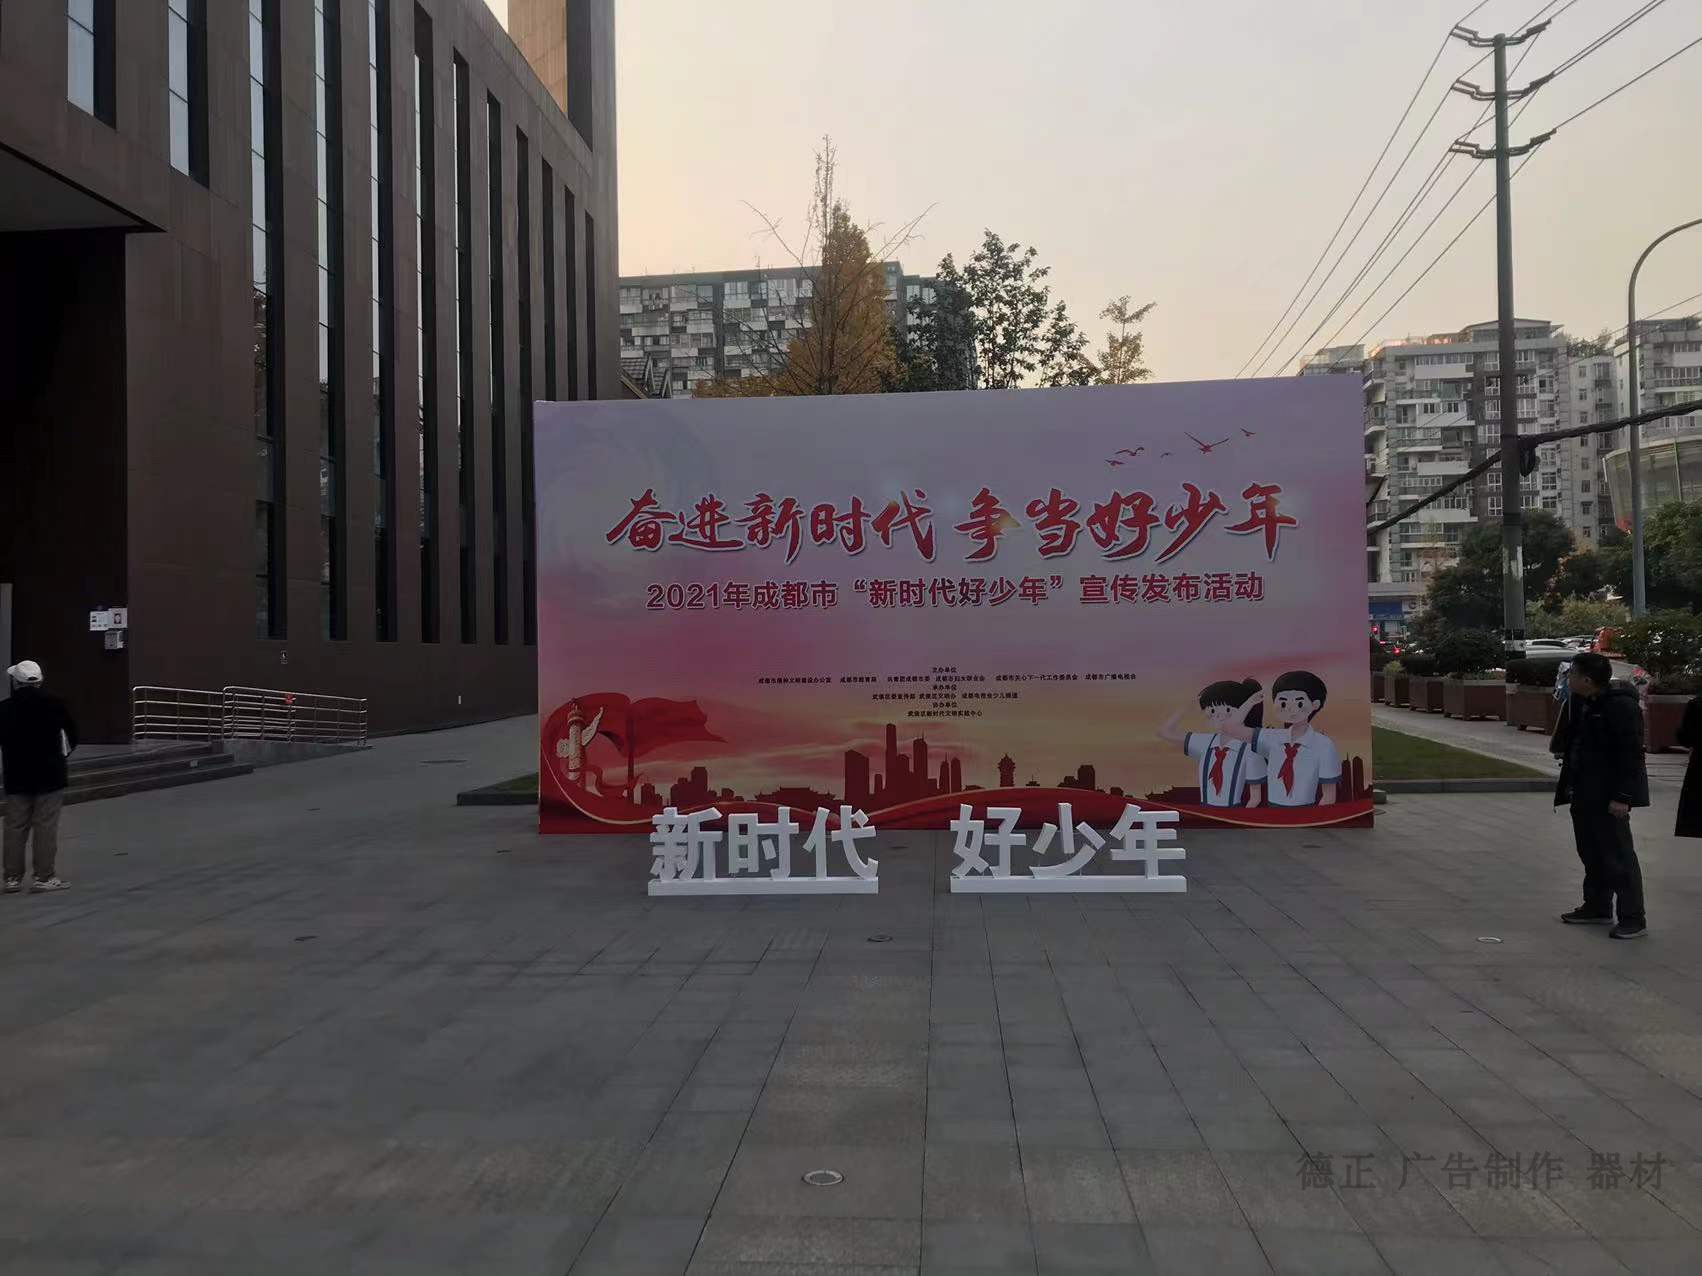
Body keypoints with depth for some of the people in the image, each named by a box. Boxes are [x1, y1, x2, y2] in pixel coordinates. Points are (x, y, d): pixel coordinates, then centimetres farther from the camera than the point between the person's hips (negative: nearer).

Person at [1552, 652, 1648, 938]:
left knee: (1618, 856, -3)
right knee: (1591, 853, 17)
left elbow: (1631, 754, -20)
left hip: (1608, 796, -9)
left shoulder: (1622, 706, -17)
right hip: (1584, 794, 9)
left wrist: (1622, 797, -22)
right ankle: (1597, 908, 28)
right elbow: (1565, 744, 21)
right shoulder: (1582, 705, 11)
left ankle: (1634, 919, 5)